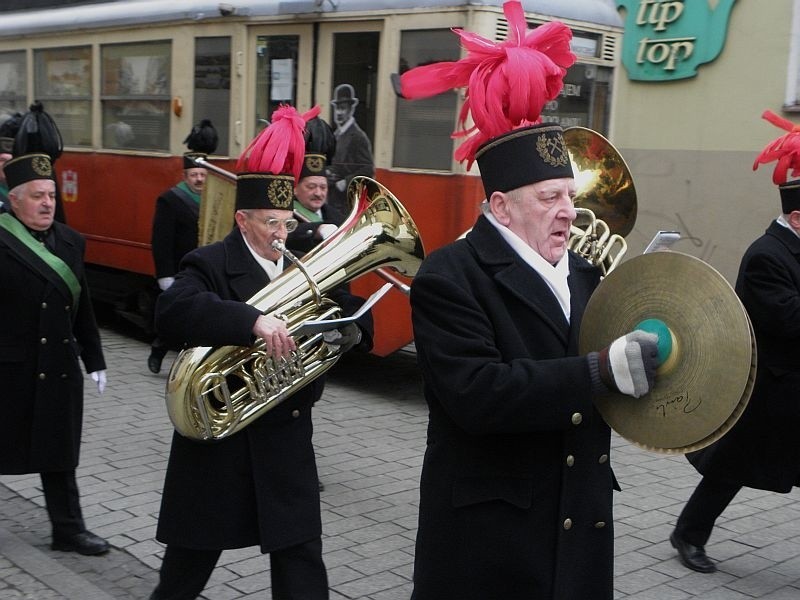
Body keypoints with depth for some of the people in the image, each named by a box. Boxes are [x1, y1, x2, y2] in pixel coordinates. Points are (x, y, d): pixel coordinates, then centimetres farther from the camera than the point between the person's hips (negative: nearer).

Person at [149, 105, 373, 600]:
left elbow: (351, 314, 8)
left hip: (287, 438, 4)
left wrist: (353, 331, -17)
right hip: (220, 435, -4)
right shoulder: (209, 265, -11)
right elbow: (172, 312, -31)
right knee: (191, 560, 13)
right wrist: (253, 321, -42)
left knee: (302, 560, 7)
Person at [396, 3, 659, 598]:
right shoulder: (449, 278, -13)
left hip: (580, 535, 7)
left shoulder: (584, 274, 10)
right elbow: (476, 393, -27)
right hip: (487, 541, -6)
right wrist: (602, 370, -30)